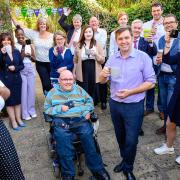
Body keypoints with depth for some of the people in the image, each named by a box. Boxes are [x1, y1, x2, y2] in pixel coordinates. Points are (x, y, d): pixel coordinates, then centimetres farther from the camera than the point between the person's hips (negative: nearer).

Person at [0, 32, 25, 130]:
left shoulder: (16, 52, 4)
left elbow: (22, 65, 6)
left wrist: (15, 68, -13)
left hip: (16, 79, 3)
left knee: (18, 100, 10)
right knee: (9, 101, 3)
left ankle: (18, 119, 23)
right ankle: (13, 122, 13)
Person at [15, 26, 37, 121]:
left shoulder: (29, 45, 8)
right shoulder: (15, 46, -4)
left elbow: (34, 58, 10)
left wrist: (29, 55, -11)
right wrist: (23, 47, -14)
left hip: (30, 68, 4)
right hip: (21, 70, -4)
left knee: (31, 90, 8)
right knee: (23, 91, 0)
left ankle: (31, 110, 23)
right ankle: (25, 113, 11)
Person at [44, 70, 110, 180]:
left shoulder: (79, 89, 20)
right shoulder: (53, 92, 15)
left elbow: (89, 101, 19)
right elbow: (47, 109, 10)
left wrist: (87, 111, -2)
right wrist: (60, 108, -6)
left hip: (80, 119, 1)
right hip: (61, 120, -1)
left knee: (87, 134, -30)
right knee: (62, 137, -32)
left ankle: (97, 168, -14)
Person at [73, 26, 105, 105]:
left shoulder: (97, 45, 6)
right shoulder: (79, 45, 7)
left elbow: (102, 60, 3)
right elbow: (75, 61, 10)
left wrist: (96, 54, -15)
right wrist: (74, 72, 7)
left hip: (94, 74, 1)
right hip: (82, 74, 0)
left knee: (93, 92, 7)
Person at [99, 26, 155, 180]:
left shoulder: (143, 57, -11)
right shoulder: (112, 59, 2)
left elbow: (151, 82, -12)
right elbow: (102, 81, 5)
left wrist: (130, 92, -23)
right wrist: (103, 75, -19)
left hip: (134, 106, -4)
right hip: (115, 104, 4)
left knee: (131, 140, 5)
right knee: (120, 137, 19)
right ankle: (125, 160, 43)